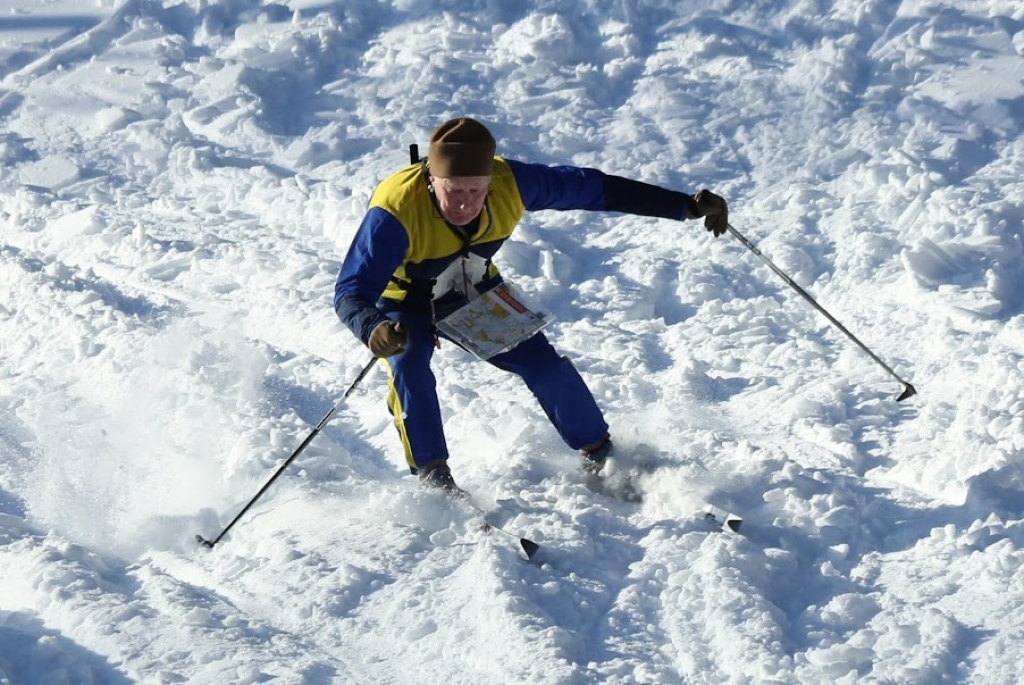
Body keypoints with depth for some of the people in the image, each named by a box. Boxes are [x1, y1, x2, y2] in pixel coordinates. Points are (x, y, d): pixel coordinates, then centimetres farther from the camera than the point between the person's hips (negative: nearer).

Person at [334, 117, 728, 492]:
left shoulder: (509, 184, -28)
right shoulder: (396, 210, -39)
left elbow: (593, 189, -18)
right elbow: (351, 292, -40)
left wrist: (687, 206, -16)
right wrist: (373, 330, -64)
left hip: (477, 295, 3)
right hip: (406, 306, -3)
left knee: (546, 366, -6)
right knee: (408, 368, -31)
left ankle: (601, 456, 16)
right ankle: (433, 478, -17)